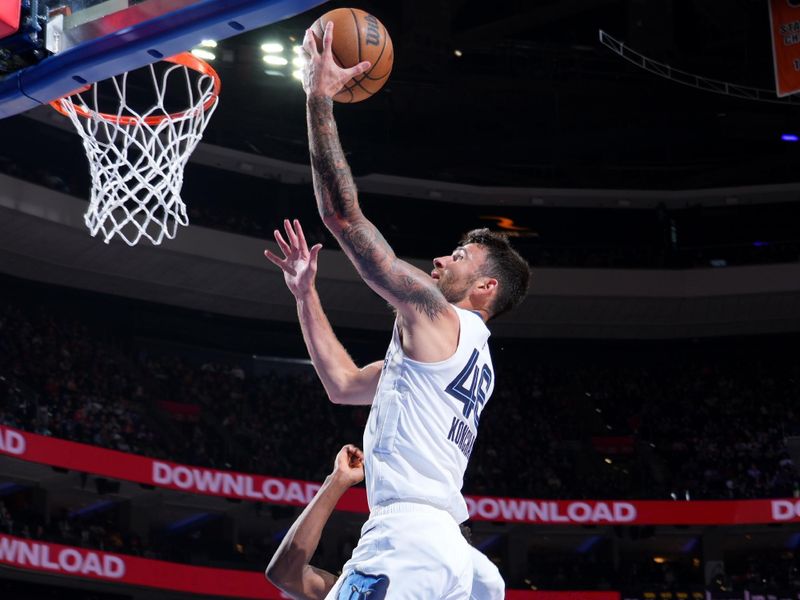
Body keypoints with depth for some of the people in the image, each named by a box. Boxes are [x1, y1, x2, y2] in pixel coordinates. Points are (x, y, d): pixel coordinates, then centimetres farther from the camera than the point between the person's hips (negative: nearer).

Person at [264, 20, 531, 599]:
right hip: (444, 551, 10)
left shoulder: (436, 315, 0)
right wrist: (306, 293, 31)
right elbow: (345, 384, 32)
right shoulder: (473, 355, 27)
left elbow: (343, 214, -5)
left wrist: (320, 99, 0)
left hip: (405, 541, -10)